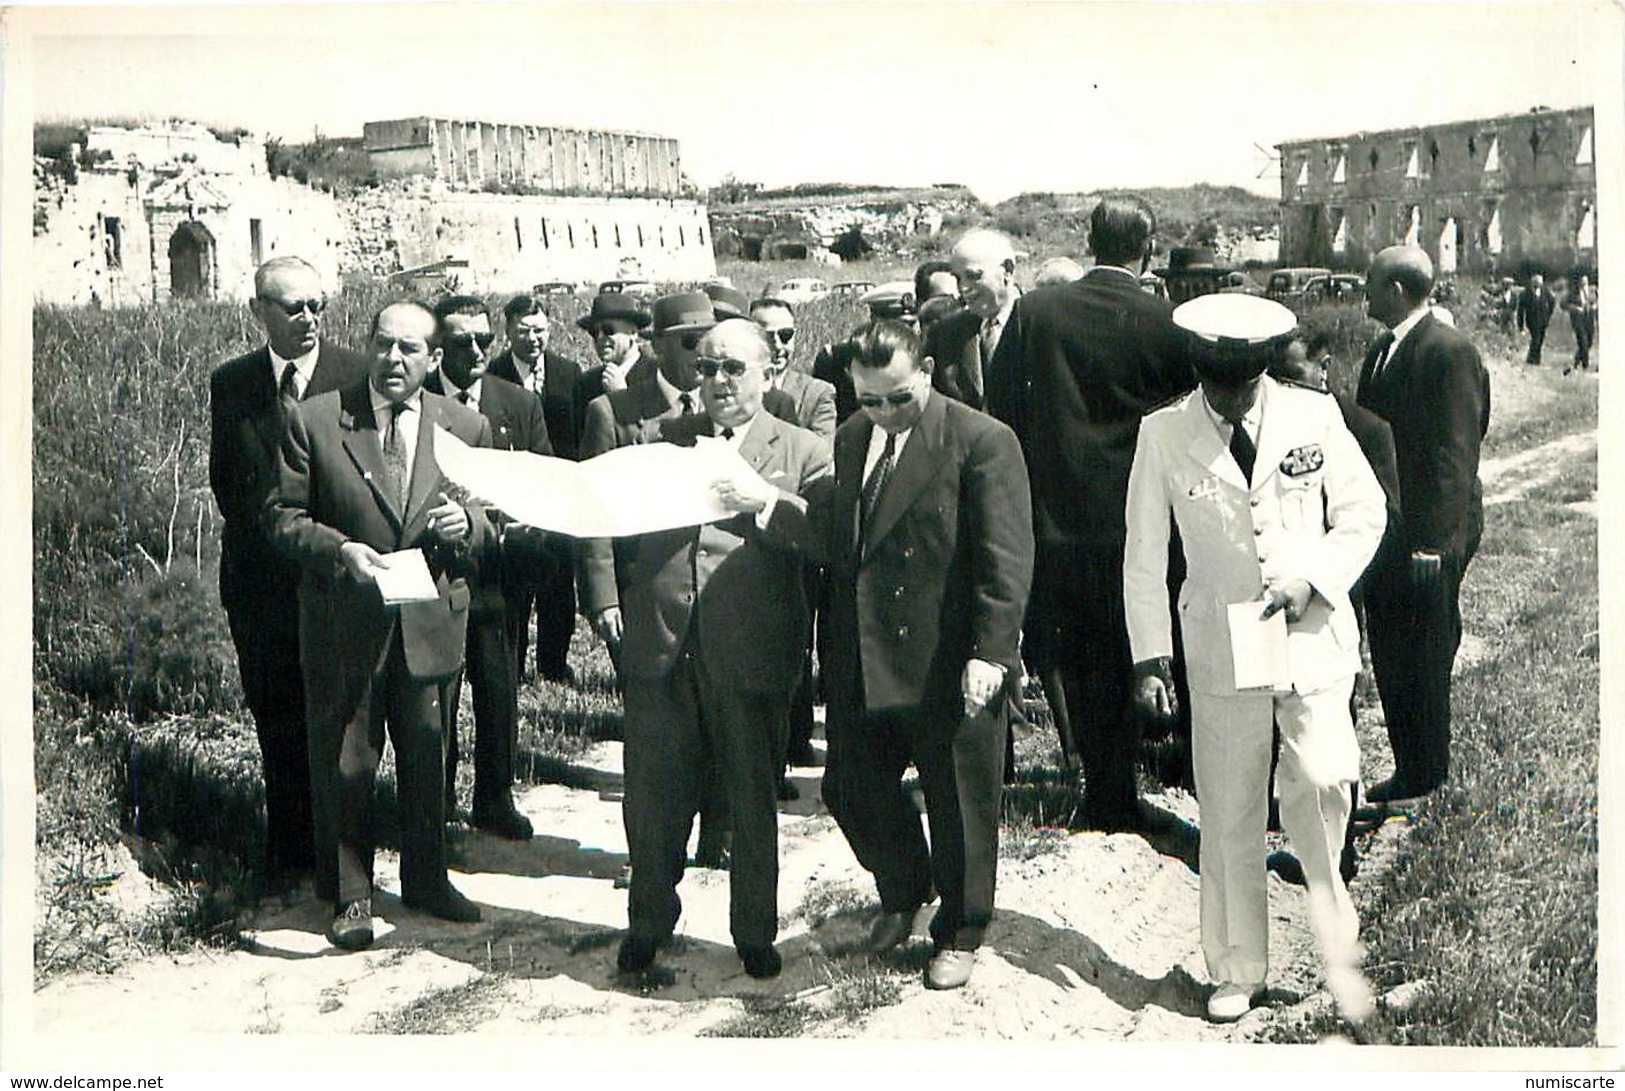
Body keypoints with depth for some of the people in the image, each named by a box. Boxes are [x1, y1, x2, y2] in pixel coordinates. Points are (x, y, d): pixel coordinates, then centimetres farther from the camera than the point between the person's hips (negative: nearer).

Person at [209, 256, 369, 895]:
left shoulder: (357, 376, -5)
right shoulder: (230, 383, 4)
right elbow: (223, 478, 14)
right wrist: (256, 533, 6)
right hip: (261, 583, 3)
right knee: (275, 720, 12)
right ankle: (286, 849, 25)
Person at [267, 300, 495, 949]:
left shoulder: (466, 428, 3)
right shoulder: (315, 420, -5)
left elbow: (494, 528, 10)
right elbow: (284, 515, -2)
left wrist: (465, 524, -14)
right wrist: (338, 549, -20)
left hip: (431, 621, 2)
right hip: (343, 621, -2)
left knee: (425, 757, 16)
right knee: (345, 762, 7)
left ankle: (426, 879, 34)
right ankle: (350, 894, 24)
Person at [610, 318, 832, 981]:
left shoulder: (803, 453, 6)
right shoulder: (662, 438, 15)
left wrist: (769, 500, -19)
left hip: (751, 652, -2)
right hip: (660, 648, 2)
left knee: (753, 801, 9)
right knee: (652, 796, 9)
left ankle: (755, 933, 26)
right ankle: (648, 922, 29)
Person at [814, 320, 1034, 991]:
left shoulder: (982, 441, -12)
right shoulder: (850, 439, 9)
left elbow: (1006, 559, -15)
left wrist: (990, 652, -21)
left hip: (950, 665, -6)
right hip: (860, 661, 6)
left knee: (959, 804, 9)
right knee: (851, 787, 14)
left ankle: (959, 934, 31)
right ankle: (902, 896, 42)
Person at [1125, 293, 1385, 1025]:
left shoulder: (1314, 417, -2)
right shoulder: (1163, 435, -2)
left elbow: (1363, 515, 6)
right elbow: (1144, 554, 2)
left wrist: (1309, 581, -10)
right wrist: (1149, 653, -3)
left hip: (1313, 638, 0)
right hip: (1221, 651, 1)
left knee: (1321, 787, -15)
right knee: (1228, 817, 6)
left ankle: (1336, 950, 10)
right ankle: (1237, 973, 22)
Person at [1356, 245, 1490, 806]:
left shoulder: (1449, 351, -15)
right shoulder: (1381, 350, 12)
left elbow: (1454, 457, -18)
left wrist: (1433, 541, -21)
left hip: (1426, 536, -9)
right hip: (1383, 529, 9)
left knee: (1422, 660, 1)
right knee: (1389, 656, 14)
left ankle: (1423, 777, 14)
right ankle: (1410, 767, 26)